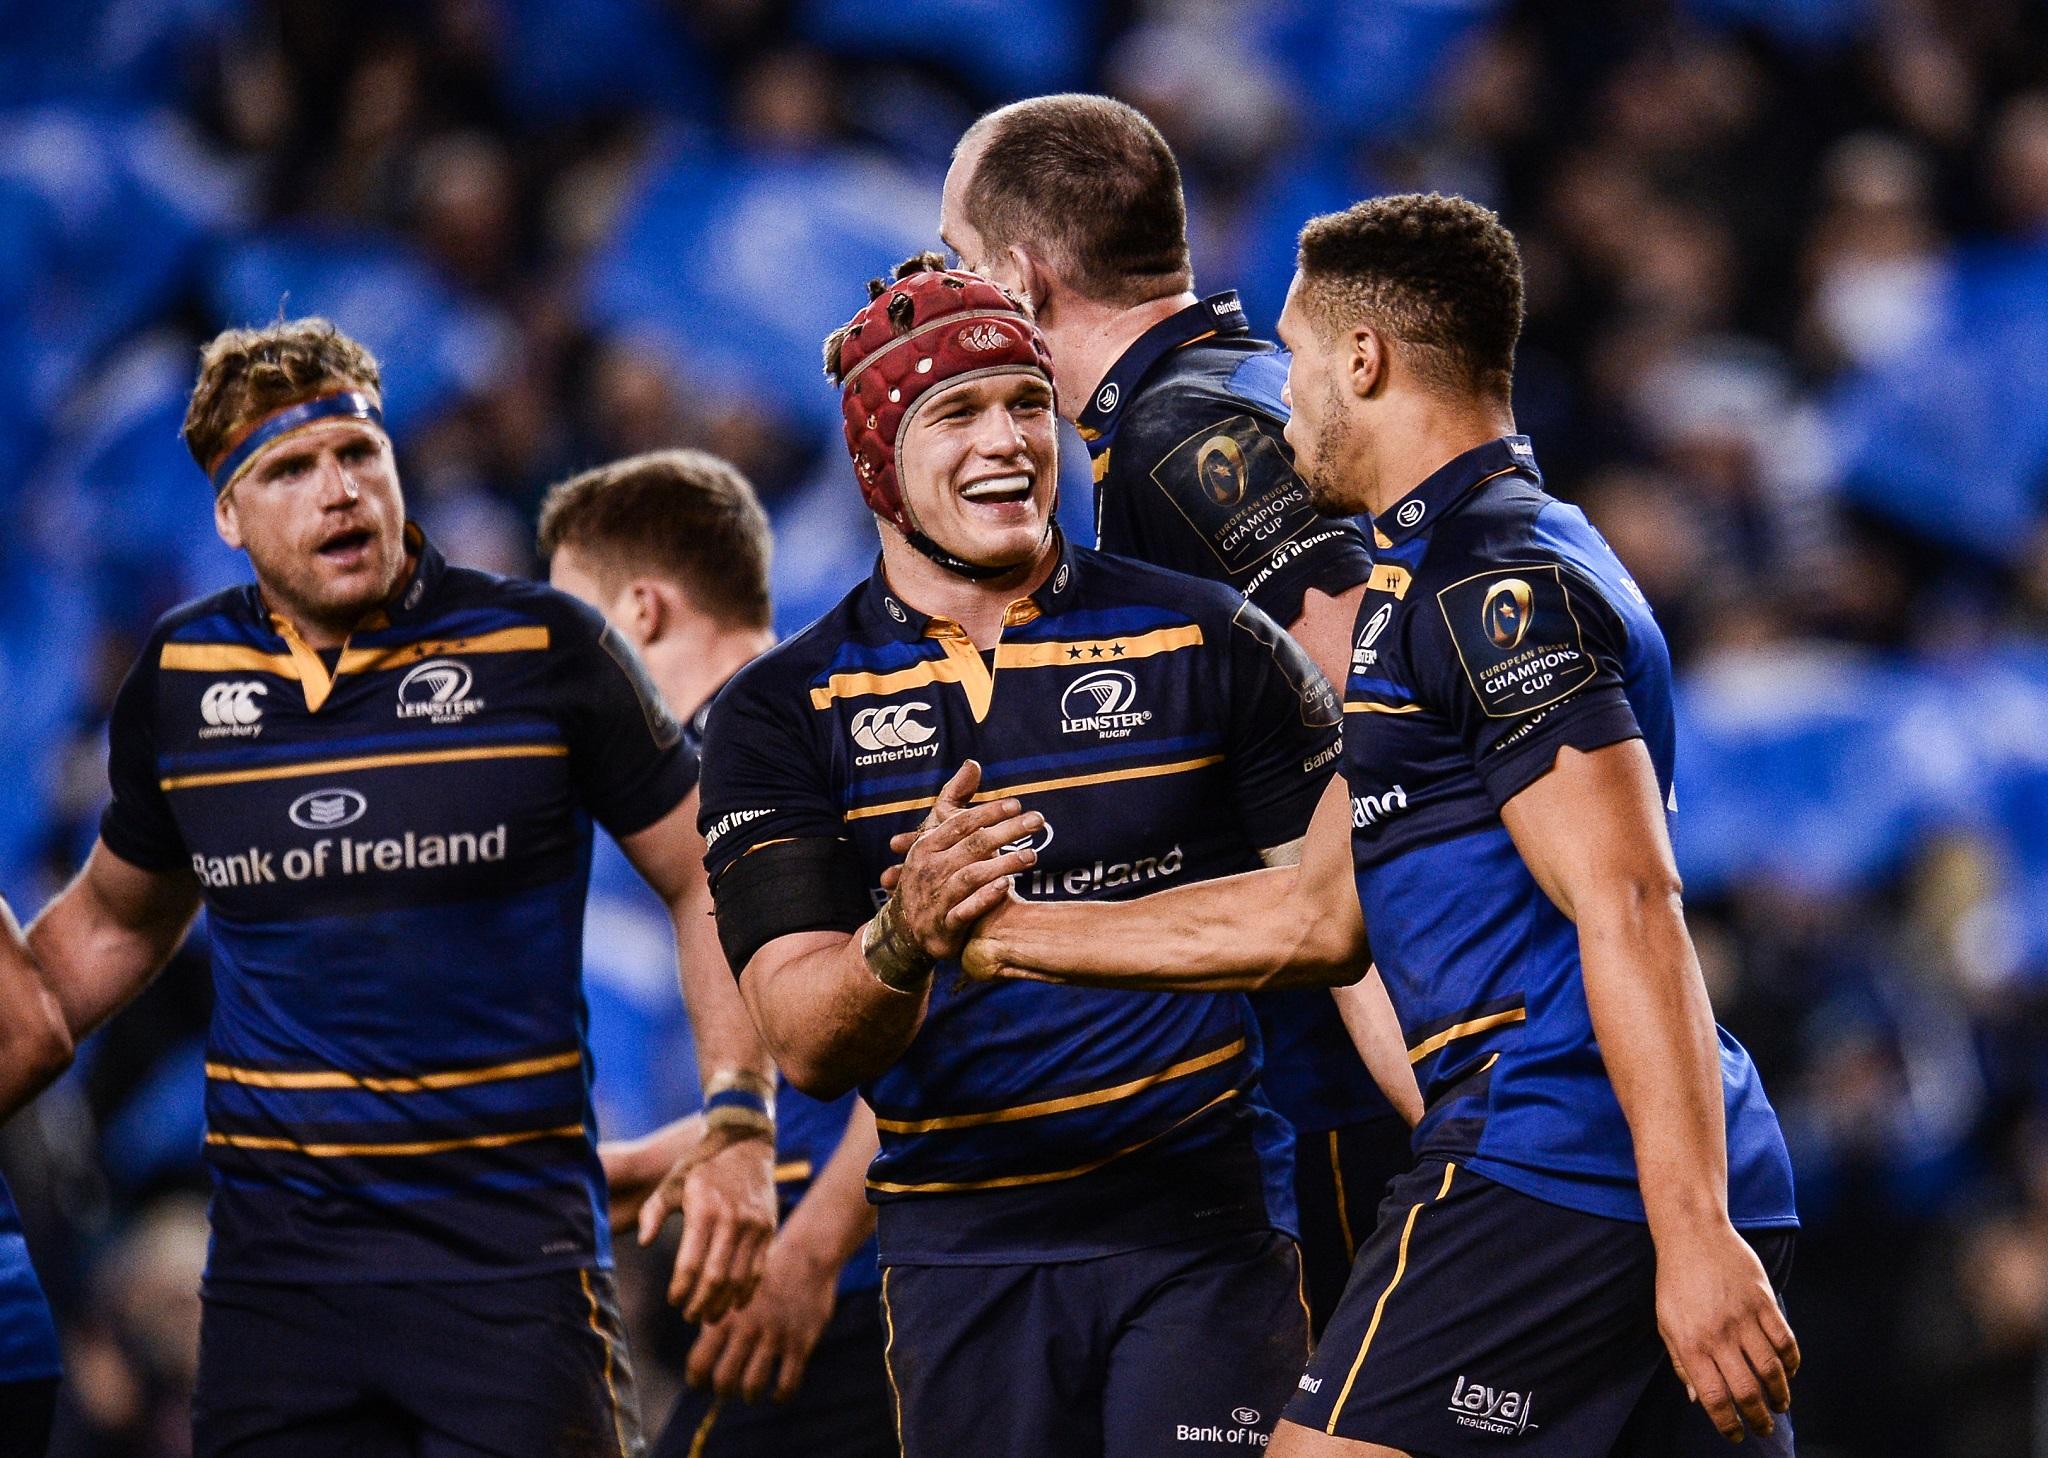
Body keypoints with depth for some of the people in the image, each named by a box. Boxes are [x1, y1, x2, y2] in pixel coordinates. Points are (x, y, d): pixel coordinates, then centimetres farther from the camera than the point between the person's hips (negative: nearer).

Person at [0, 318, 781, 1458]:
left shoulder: (544, 653, -2)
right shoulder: (179, 680, 7)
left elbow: (711, 890, 3)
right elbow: (111, 924, 24)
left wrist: (741, 1128, -8)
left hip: (509, 1247, -3)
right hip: (274, 1265, 3)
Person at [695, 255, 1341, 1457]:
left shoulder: (1207, 643, 5)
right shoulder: (784, 714, 4)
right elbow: (810, 1049, -6)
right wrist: (902, 942, -28)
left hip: (1203, 1224, -1)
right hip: (966, 1255, 1)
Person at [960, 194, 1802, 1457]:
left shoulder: (1496, 586, -9)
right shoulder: (1507, 561, 23)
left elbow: (1630, 914, -19)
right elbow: (1321, 912, 26)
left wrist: (1693, 1236, -26)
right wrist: (1009, 933, 28)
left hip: (1543, 1166, -10)